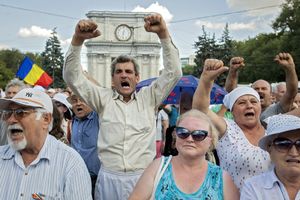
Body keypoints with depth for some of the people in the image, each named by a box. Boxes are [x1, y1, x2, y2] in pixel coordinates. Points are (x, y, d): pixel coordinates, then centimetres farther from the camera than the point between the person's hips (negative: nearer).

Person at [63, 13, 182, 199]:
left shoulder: (148, 97, 5)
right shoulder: (103, 98, 6)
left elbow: (173, 72, -3)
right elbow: (73, 77, -1)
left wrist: (163, 33, -15)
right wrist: (78, 39, -16)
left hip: (143, 178, 0)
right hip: (109, 178, 1)